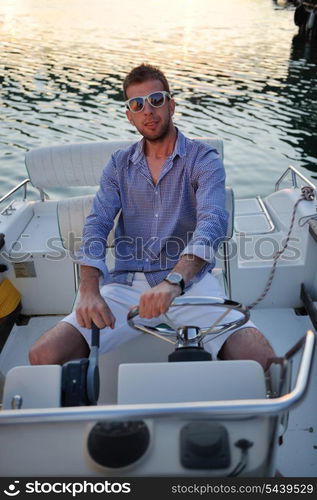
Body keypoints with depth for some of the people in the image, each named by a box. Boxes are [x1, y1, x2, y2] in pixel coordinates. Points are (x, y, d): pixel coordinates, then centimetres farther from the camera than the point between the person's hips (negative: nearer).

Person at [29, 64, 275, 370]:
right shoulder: (119, 165, 12)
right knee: (44, 355, -16)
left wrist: (173, 281, -35)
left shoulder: (203, 158, 1)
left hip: (189, 280, -2)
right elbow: (97, 225, 0)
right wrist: (89, 291, -19)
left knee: (260, 359, -25)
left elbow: (212, 221, -16)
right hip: (127, 283, 2)